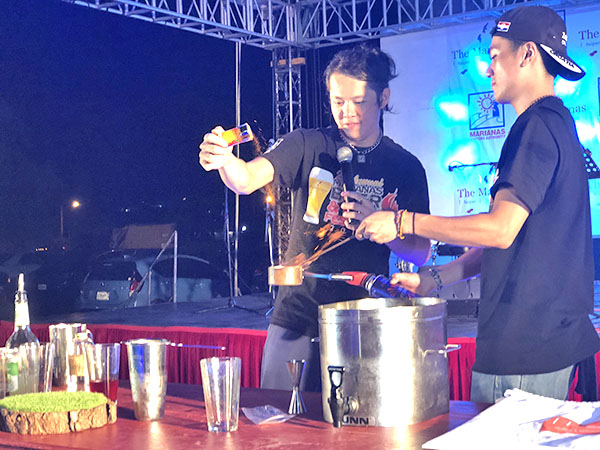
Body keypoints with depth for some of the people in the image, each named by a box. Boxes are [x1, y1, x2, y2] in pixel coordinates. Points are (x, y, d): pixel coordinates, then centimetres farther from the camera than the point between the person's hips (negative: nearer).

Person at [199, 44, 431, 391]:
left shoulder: (406, 168, 5)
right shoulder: (308, 147, 1)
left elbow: (420, 253, 3)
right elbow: (246, 180, -14)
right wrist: (224, 160, -36)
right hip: (297, 320, 0)